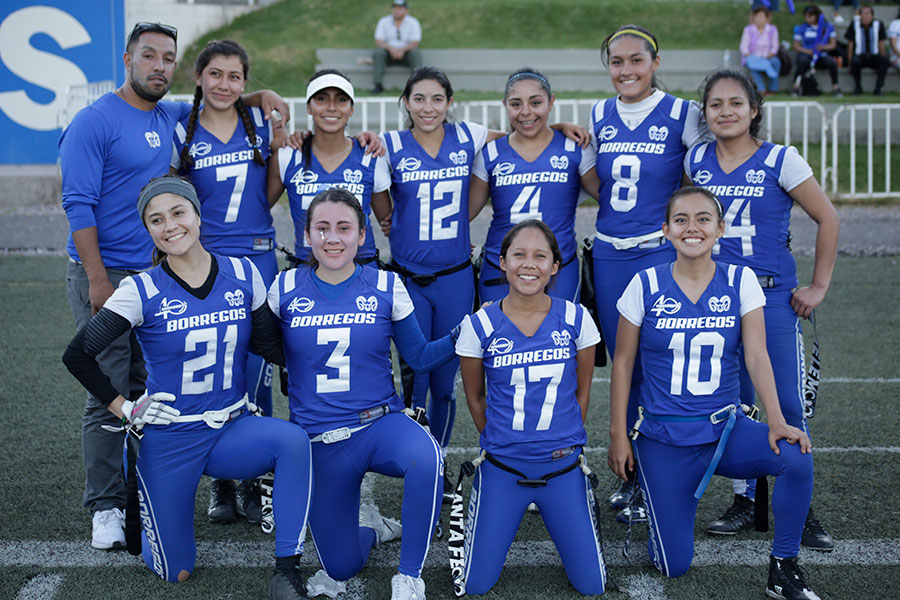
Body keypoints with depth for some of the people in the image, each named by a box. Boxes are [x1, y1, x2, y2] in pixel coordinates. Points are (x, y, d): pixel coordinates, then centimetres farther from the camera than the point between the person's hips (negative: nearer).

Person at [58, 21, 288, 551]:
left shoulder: (169, 118, 10)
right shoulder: (94, 123, -9)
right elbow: (79, 205, -12)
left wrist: (260, 96, 11)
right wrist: (99, 280, -17)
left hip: (155, 272, 6)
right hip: (104, 274, -6)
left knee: (148, 390, 9)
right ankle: (106, 508, 4)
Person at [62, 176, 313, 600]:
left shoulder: (242, 275, -2)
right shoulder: (142, 291, -10)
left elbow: (272, 345, 7)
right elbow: (78, 355, -6)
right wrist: (124, 409, -6)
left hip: (232, 429, 2)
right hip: (170, 435, -2)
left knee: (293, 440, -32)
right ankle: (136, 500, 38)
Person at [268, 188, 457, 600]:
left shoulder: (387, 287, -1)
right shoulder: (285, 288, 0)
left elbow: (419, 357, 5)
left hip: (380, 424, -1)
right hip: (319, 441, 1)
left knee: (425, 457, -39)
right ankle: (369, 525, 41)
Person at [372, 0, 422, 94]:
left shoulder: (413, 22, -3)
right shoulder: (383, 21, 0)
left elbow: (415, 43, -12)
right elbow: (378, 42, -9)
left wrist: (402, 49, -32)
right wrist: (391, 48, -29)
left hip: (405, 53, -1)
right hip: (388, 53, 1)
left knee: (416, 52, -31)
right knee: (378, 52, -30)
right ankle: (378, 85, -32)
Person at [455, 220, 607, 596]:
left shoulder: (576, 319, -5)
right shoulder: (480, 325, -8)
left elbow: (582, 391, 8)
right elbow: (475, 399, 6)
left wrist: (564, 442, 12)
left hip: (563, 466, 1)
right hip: (503, 469, -1)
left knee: (591, 586, 2)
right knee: (475, 586, 2)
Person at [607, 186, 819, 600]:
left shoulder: (740, 281, -1)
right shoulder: (646, 285, -4)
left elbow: (756, 356, -8)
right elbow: (622, 362, 1)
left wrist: (776, 421, -22)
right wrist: (618, 435, -1)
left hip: (725, 428, 1)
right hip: (663, 437, -1)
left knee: (796, 457, -30)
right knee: (673, 566, -5)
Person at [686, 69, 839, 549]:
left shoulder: (780, 160, -5)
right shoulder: (696, 161, 5)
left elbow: (828, 219, 0)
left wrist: (819, 286, -2)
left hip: (773, 297, -3)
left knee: (787, 405, -3)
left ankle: (800, 509, 7)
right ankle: (743, 500, 20)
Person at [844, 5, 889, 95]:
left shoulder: (878, 25, 0)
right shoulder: (854, 24, -3)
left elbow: (882, 44, 1)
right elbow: (850, 44, -2)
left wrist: (883, 59, -11)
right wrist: (850, 62, -10)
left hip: (874, 57, 1)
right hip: (860, 56, -1)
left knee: (885, 60, -31)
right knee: (855, 61, -36)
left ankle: (878, 88, -18)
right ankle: (858, 87, -12)